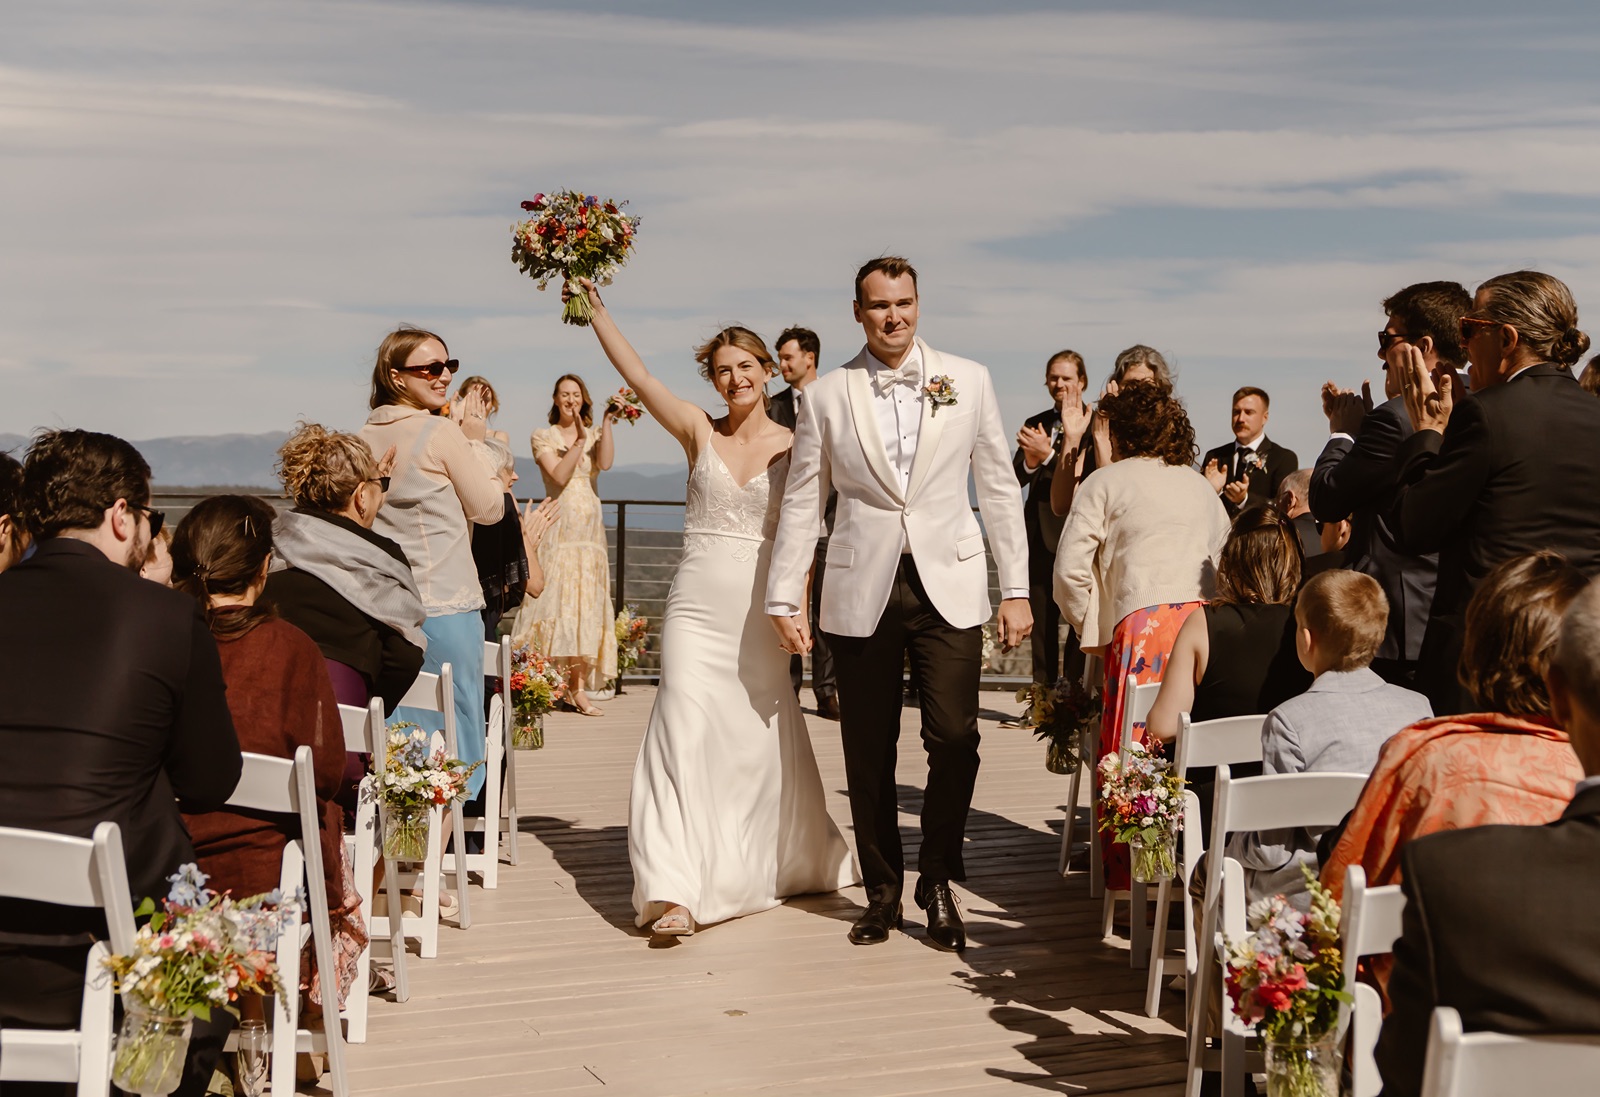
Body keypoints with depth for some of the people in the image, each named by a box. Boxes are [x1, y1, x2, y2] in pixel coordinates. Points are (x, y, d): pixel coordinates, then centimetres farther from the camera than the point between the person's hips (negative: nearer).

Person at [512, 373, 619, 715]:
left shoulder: (594, 435, 13)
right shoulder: (543, 437, 5)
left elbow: (605, 463, -9)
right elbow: (559, 474, -11)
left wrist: (606, 422, -11)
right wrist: (579, 440, -15)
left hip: (590, 530, 3)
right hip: (558, 529, -3)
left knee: (586, 605, 0)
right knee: (554, 600, -9)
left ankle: (579, 688, 1)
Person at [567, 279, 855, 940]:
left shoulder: (793, 447, 3)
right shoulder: (698, 432, 4)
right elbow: (636, 374, -3)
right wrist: (596, 307, -9)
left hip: (761, 613, 0)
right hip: (698, 607, 0)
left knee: (764, 740, 11)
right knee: (686, 730, -12)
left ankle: (792, 862, 34)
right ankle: (676, 892, -13)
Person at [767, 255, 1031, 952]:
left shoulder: (968, 382, 6)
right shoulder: (827, 396, 5)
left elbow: (999, 489, 7)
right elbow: (802, 503, 7)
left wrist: (1017, 589, 4)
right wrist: (784, 599, 3)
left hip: (949, 585, 0)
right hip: (862, 592, 0)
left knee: (954, 738, -9)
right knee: (868, 752, 6)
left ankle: (937, 883, 11)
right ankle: (882, 890, 23)